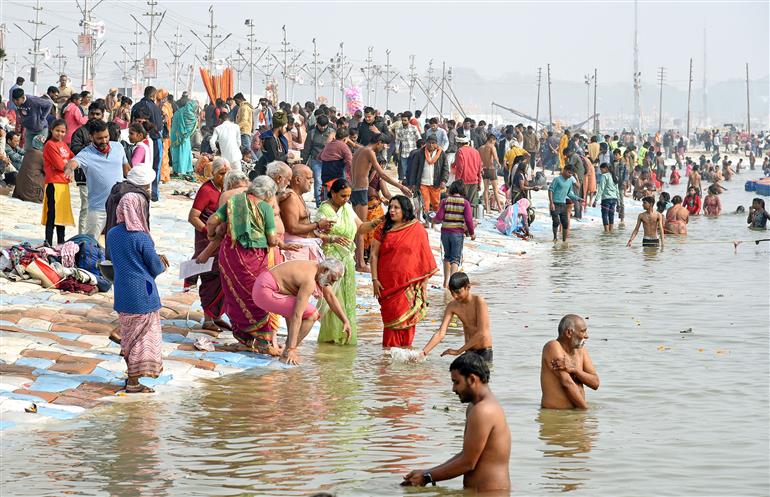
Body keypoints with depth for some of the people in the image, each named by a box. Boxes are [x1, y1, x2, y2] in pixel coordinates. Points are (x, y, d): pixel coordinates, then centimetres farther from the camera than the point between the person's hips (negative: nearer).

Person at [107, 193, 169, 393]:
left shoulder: (112, 234, 2)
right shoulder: (141, 238, -18)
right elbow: (155, 268, -11)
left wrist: (157, 258, 16)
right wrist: (162, 264, 14)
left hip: (122, 293, 7)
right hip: (142, 295, -7)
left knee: (128, 335, 19)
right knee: (142, 336, 3)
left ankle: (131, 374, 29)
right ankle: (133, 382, 4)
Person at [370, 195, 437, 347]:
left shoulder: (417, 229, -1)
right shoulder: (384, 229, 5)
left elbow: (424, 255, 1)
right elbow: (374, 254, 4)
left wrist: (424, 281, -2)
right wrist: (375, 279, -3)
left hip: (408, 283, -2)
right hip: (387, 283, 2)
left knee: (405, 317, 1)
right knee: (390, 317, 2)